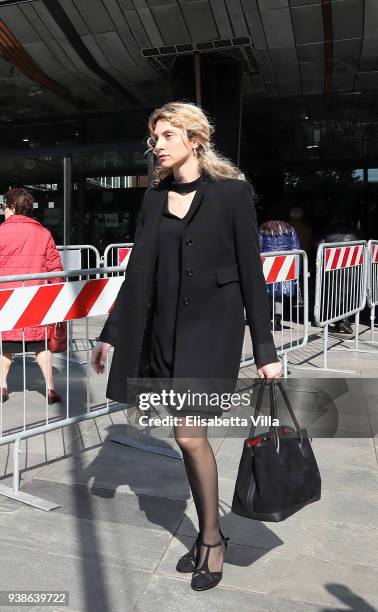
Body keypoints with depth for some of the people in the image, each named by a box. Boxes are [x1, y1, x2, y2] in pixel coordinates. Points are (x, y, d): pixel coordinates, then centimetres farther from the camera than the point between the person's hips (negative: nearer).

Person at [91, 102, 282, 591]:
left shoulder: (232, 192, -5)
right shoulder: (155, 198, 9)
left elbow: (251, 272, -7)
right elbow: (138, 272, 10)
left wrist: (265, 350, -9)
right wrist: (112, 333, 9)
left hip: (212, 330, -5)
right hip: (165, 330, 5)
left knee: (189, 436, -6)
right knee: (190, 437, 12)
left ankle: (211, 538, 19)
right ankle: (207, 535, 31)